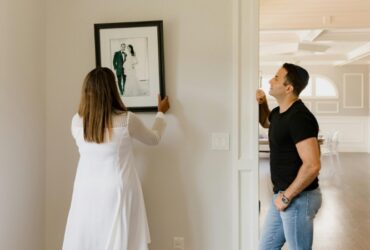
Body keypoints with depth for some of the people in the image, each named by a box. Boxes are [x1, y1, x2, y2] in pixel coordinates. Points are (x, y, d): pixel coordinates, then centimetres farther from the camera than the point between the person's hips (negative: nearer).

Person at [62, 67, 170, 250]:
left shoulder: (77, 122, -5)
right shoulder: (127, 120, -13)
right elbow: (153, 139, 6)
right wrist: (161, 113, 23)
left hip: (86, 194, 3)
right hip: (117, 194, -3)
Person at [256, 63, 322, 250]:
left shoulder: (299, 117, -22)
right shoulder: (280, 112, 7)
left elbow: (312, 166, -29)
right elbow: (266, 123, 32)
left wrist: (287, 197, -20)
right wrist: (261, 104, 10)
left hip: (299, 198, -10)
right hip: (284, 194, 10)